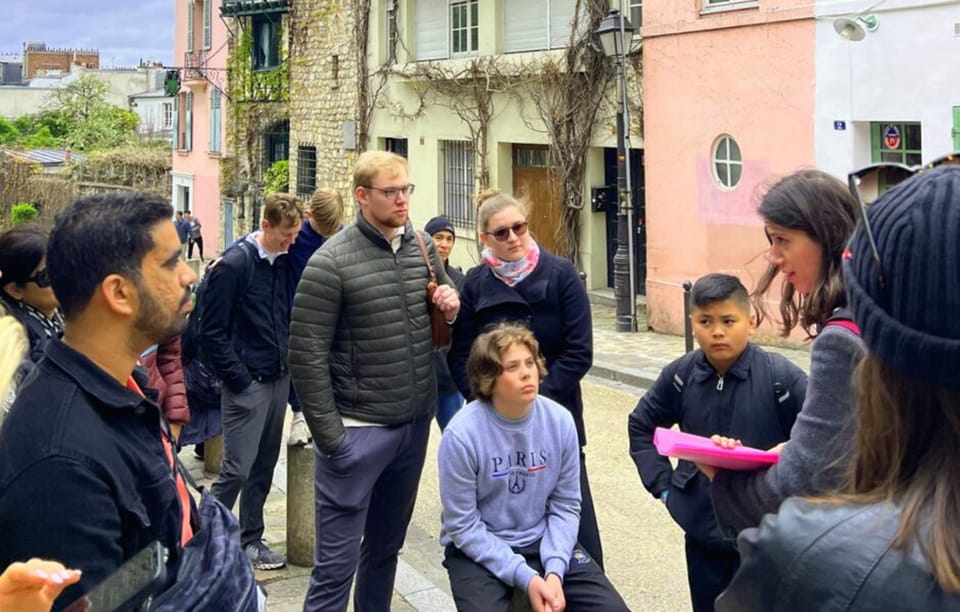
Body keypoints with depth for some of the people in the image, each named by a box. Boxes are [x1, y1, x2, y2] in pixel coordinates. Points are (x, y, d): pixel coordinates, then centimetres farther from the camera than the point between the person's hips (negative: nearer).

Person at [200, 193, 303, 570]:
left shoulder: (284, 263, 7)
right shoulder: (233, 265, -13)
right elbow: (212, 333, -13)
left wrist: (286, 363, 7)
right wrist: (239, 380, -13)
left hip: (278, 380, 7)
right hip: (247, 383, -7)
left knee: (264, 465, 12)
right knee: (237, 469, -7)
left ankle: (250, 541, 23)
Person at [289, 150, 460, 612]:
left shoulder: (423, 245, 5)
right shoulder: (331, 262, -14)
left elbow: (445, 312, 22)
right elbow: (306, 357, -14)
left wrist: (451, 308, -3)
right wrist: (329, 437, -15)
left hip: (416, 423, 6)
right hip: (358, 431, -6)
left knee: (386, 546, 20)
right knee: (336, 564, 0)